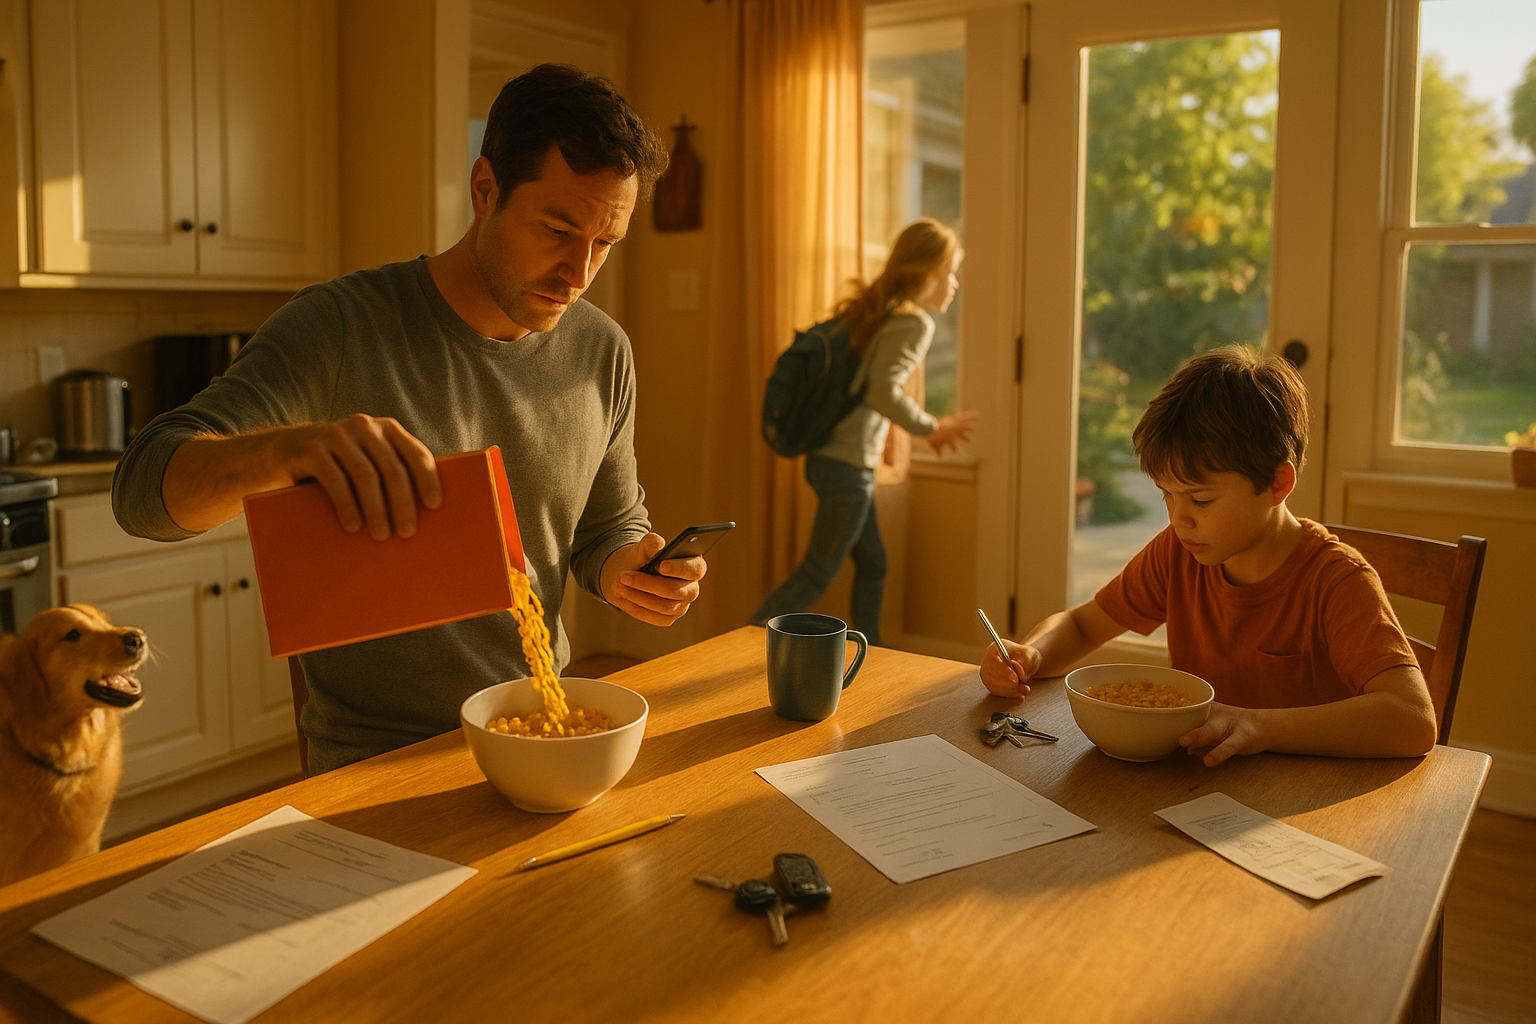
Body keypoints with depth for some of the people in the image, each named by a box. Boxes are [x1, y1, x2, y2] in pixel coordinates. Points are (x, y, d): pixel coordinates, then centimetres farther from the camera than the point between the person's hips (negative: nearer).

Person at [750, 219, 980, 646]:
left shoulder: (871, 309, 14)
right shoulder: (914, 323, -12)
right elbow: (883, 393, -23)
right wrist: (932, 428, -10)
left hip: (828, 455, 9)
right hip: (848, 466, -9)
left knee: (872, 564, 19)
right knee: (815, 577, 1)